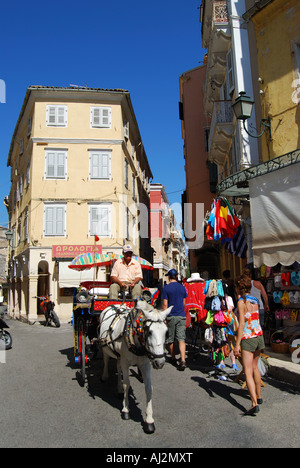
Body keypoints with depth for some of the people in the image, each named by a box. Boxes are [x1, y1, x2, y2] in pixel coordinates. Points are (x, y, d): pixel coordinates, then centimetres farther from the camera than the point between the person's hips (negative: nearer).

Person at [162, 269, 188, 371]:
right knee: (181, 339, -1)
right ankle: (183, 360, -14)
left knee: (171, 339, 13)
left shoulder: (166, 288, -6)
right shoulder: (182, 287, 6)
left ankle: (173, 358, 27)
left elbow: (165, 304, -8)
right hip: (181, 316, 3)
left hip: (171, 316, -3)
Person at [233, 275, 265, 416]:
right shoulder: (254, 300, 6)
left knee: (248, 372, -6)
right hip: (259, 336, 8)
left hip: (247, 338, -7)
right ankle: (258, 396, 35)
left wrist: (237, 345, -15)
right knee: (255, 367, 23)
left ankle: (255, 404, -13)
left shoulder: (241, 302, -13)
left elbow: (241, 324, -17)